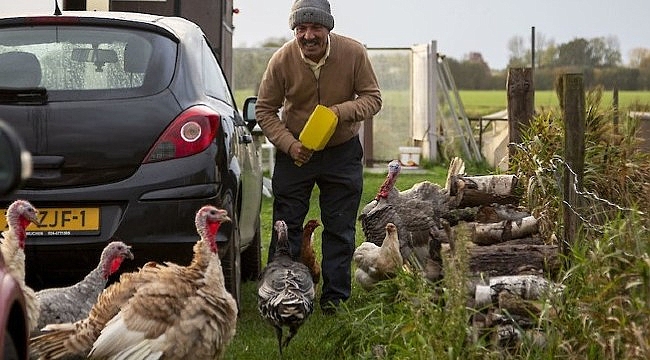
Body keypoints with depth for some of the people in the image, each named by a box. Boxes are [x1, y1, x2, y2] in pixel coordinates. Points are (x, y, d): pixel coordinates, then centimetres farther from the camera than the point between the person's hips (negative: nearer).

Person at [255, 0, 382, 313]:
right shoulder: (282, 60, -18)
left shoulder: (354, 53, -17)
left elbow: (373, 99, -10)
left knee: (340, 229, 5)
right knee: (286, 227, 1)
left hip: (343, 152, 1)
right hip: (295, 151, 0)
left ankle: (335, 298, 14)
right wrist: (289, 145, -20)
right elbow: (265, 110, -8)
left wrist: (340, 111, -29)